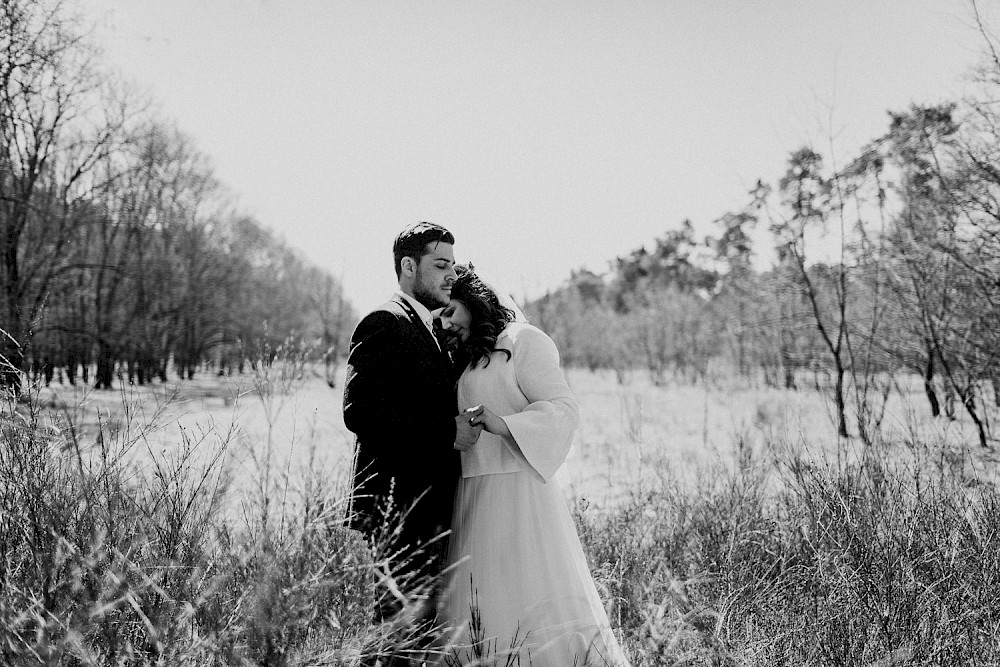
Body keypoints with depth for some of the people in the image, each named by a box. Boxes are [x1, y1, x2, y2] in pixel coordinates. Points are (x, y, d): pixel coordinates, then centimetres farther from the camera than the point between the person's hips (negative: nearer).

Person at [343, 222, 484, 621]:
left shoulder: (428, 330, 20)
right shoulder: (383, 324, -10)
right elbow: (360, 412, -22)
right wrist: (447, 433, -19)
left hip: (433, 509, 9)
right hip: (400, 509, -9)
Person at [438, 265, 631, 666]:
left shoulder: (523, 340, -3)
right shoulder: (466, 359, 21)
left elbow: (563, 408, -12)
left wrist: (505, 424, -24)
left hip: (518, 493, -7)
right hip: (472, 497, 8)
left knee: (540, 596, -9)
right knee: (476, 608, 5)